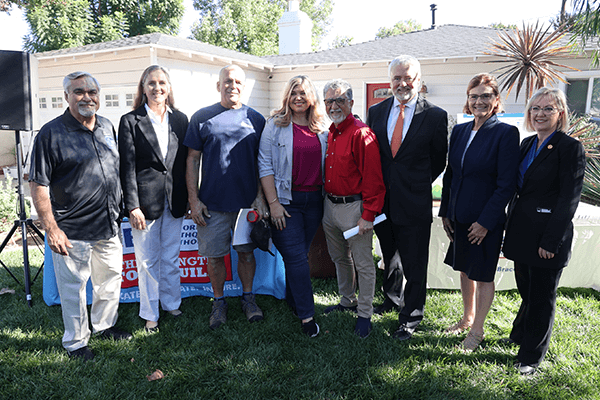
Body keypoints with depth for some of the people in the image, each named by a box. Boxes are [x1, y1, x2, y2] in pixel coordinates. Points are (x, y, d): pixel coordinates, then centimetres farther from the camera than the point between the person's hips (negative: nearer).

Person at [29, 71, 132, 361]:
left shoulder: (107, 127, 8)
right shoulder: (51, 133, -10)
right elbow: (38, 185, -12)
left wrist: (118, 212, 15)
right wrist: (51, 228, -16)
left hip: (109, 226, 6)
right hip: (72, 231, -6)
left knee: (111, 279, 18)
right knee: (73, 287, 7)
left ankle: (105, 325, 40)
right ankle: (76, 342, 26)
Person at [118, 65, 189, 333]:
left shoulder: (180, 119, 9)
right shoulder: (130, 121, -1)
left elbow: (186, 161, 10)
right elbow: (127, 167, -6)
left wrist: (189, 198, 6)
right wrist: (132, 206, -11)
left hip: (175, 200, 3)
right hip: (146, 200, -3)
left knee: (171, 258, 14)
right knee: (147, 261, 8)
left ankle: (172, 305, 32)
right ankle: (150, 315, 23)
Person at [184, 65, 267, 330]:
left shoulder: (256, 119, 6)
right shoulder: (202, 118, 2)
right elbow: (192, 160, 1)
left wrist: (260, 196, -1)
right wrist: (193, 199, -5)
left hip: (248, 202, 1)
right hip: (212, 203, -1)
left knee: (246, 251, 11)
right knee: (215, 255, 7)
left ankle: (248, 298, 29)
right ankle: (219, 301, 26)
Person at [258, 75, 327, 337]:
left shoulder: (321, 129, 8)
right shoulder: (276, 125, -2)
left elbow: (325, 164, 14)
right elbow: (265, 165, -6)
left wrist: (327, 198, 7)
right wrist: (273, 203, -11)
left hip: (314, 200, 4)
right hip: (287, 200, -3)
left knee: (300, 254, 12)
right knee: (296, 257, -4)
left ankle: (293, 302, 30)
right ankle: (306, 316, 5)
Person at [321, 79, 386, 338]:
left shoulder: (362, 134, -14)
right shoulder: (329, 135, 10)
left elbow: (373, 179, -17)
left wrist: (368, 216, -19)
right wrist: (324, 202, 13)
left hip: (354, 207, -8)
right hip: (330, 206, 8)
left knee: (363, 263, 4)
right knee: (340, 258, 20)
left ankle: (365, 314, 17)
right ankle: (347, 301, 38)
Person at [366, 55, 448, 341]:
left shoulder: (435, 116, -5)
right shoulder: (376, 112, 6)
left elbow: (438, 161, 1)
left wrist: (417, 185, 1)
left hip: (414, 202, -4)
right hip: (383, 199, 4)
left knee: (414, 263, 4)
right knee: (389, 255, 21)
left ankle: (410, 317, 20)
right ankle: (393, 298, 44)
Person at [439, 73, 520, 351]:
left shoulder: (506, 133, -12)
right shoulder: (459, 131, 5)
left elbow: (506, 184, -14)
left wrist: (485, 222, -16)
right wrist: (445, 212, 8)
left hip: (486, 220, -5)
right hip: (459, 218, 6)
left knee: (483, 275, 9)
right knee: (464, 270, 19)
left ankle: (477, 330, 27)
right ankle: (467, 317, 40)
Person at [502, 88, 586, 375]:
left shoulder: (570, 148, -11)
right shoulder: (527, 144, 11)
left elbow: (569, 199, -15)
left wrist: (551, 241, -18)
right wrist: (511, 226, 13)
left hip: (547, 236, -6)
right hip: (522, 231, 6)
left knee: (541, 297, 8)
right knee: (526, 290, 20)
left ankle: (531, 355, 23)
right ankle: (520, 334, 41)